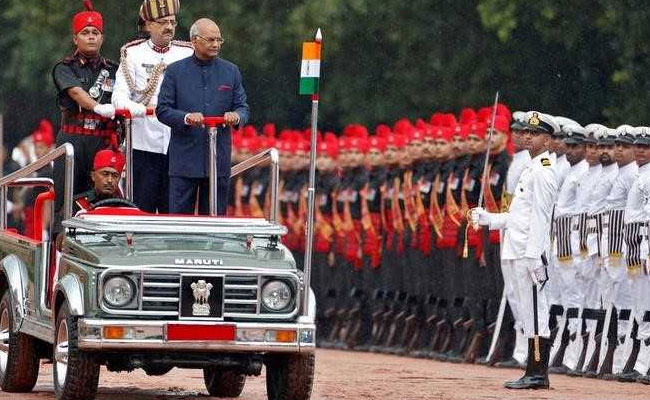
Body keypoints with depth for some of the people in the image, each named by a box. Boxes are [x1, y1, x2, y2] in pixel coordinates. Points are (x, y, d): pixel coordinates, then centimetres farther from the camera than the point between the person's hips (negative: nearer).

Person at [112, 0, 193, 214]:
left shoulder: (187, 54, 12)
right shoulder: (134, 54, 5)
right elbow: (119, 97, -6)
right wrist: (140, 109, -26)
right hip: (145, 145, -2)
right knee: (142, 208, -2)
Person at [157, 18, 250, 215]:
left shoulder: (231, 72, 10)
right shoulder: (175, 71, 4)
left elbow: (243, 108, 11)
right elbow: (162, 110, 0)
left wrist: (237, 116, -14)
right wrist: (186, 118, -19)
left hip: (219, 160, 2)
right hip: (184, 160, -2)